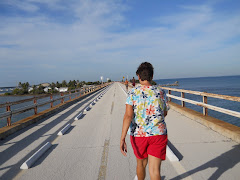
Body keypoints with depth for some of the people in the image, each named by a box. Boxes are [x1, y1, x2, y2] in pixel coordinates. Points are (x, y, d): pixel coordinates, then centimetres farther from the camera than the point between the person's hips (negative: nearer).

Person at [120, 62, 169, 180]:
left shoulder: (133, 93, -9)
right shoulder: (161, 93, -1)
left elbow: (128, 116, -18)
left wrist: (122, 138, -19)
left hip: (138, 135, 0)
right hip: (158, 134, 0)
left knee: (141, 163, 24)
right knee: (154, 170, 3)